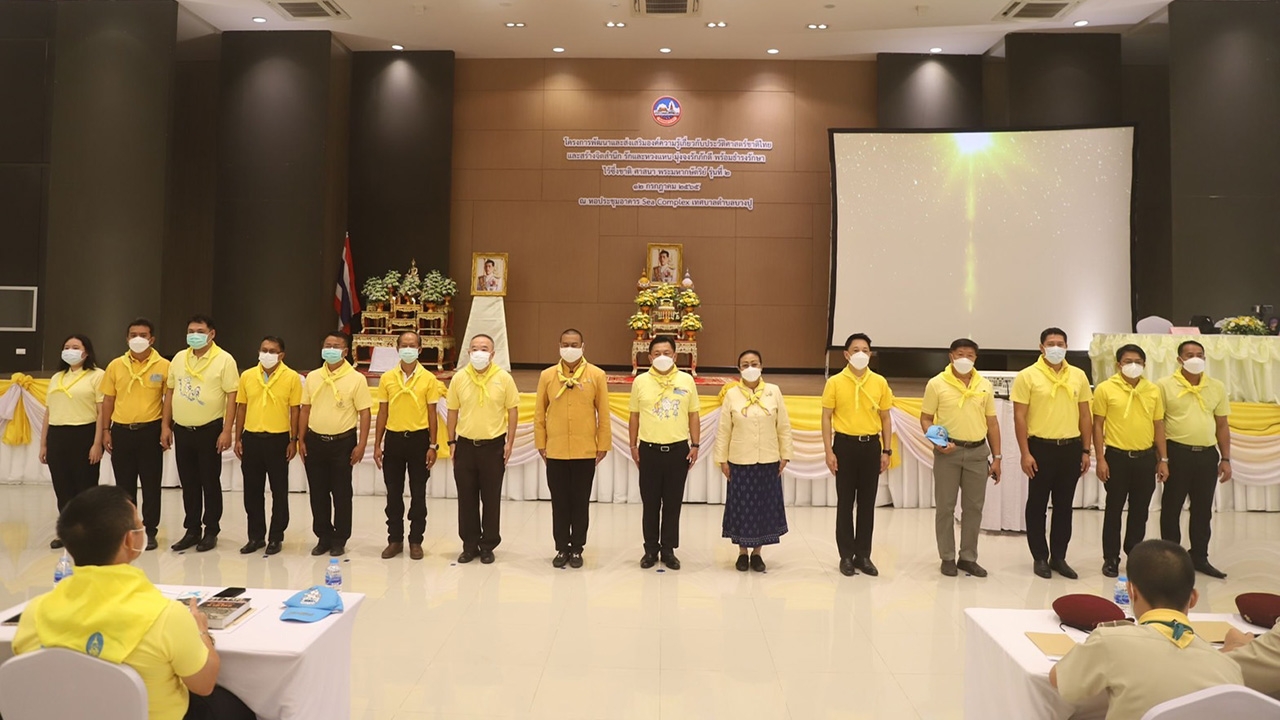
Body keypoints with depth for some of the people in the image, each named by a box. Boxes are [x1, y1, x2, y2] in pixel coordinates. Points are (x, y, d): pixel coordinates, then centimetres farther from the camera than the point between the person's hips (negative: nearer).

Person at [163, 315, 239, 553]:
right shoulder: (179, 358, 9)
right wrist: (166, 426, 9)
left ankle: (211, 531, 14)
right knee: (188, 483, 12)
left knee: (210, 482, 3)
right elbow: (170, 392, 14)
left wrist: (227, 431, -15)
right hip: (182, 430, 5)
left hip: (209, 430, -5)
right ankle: (192, 530, 22)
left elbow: (232, 396, -10)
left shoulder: (224, 360, -8)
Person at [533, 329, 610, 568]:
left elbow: (603, 413, 1)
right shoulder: (547, 375, 2)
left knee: (581, 502, 8)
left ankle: (577, 548, 20)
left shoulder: (596, 375, -2)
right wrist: (541, 444, 4)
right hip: (555, 452, 1)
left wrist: (603, 445, -1)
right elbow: (539, 413, 6)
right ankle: (561, 548, 21)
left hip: (585, 452, -1)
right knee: (559, 502, 9)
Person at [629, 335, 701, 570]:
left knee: (673, 503, 7)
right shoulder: (640, 381, 1)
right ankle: (651, 549, 20)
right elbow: (634, 416, 7)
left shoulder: (686, 380, 1)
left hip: (678, 450, 0)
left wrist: (695, 445, 2)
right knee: (650, 503, 8)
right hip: (649, 450, 0)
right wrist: (633, 446, 5)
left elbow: (693, 416, 6)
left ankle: (668, 550, 19)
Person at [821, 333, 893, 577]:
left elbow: (885, 418, 9)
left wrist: (886, 450, 4)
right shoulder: (835, 382, -3)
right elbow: (826, 418, -2)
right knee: (845, 502, 4)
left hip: (871, 445, 2)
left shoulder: (880, 382, 4)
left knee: (868, 503, 7)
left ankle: (863, 555, 18)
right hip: (845, 445, -2)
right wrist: (829, 451, -8)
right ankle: (846, 556, 13)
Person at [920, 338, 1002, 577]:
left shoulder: (984, 385, 7)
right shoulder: (936, 383, -4)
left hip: (978, 451, 3)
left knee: (974, 507, 8)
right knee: (945, 507, 3)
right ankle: (947, 558, 15)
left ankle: (968, 557, 19)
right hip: (949, 451, -3)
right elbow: (926, 419, 0)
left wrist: (997, 457, 7)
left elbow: (991, 422, 10)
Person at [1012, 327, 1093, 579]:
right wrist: (1025, 453, -12)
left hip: (1071, 447, 4)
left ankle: (1059, 557, 22)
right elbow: (1019, 417, -7)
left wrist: (1086, 450, 6)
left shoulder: (1079, 376, 6)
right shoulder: (1027, 376, -6)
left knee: (1064, 506, 11)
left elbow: (1085, 415, 11)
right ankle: (1040, 557, 17)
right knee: (1038, 505, 5)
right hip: (1041, 447, -4)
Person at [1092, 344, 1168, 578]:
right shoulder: (1105, 389, -5)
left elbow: (1158, 426, 10)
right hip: (1117, 456, -3)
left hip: (1146, 457, 3)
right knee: (1114, 509, 5)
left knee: (1140, 510, 12)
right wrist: (1100, 459, -9)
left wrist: (1163, 460, 7)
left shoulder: (1153, 390, 5)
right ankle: (1111, 558, 14)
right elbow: (1098, 426, -4)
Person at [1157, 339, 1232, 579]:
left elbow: (1222, 426, 11)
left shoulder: (1217, 387, 7)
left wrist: (1225, 459, 7)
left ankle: (1199, 557, 24)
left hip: (1207, 454, 4)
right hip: (1177, 453, -4)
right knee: (1172, 507, 5)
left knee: (1203, 508, 12)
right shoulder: (1165, 385, -5)